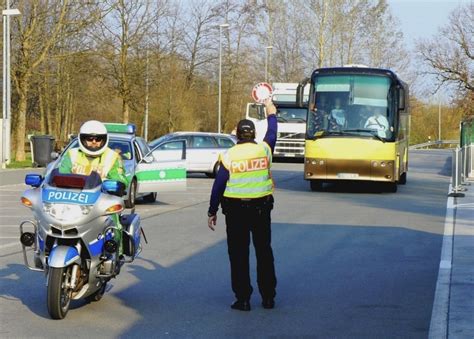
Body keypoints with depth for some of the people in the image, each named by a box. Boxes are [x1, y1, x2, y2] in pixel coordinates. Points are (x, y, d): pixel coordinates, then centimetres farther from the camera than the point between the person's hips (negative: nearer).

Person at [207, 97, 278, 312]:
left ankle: (243, 298, 2)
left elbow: (218, 185, -5)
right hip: (261, 207, 2)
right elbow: (272, 132, 21)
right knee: (264, 252, 11)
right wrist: (271, 111, 37)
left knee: (239, 254, 3)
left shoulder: (229, 156, -7)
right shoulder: (264, 149, -2)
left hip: (235, 209, -2)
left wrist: (212, 211, 3)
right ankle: (268, 296, 14)